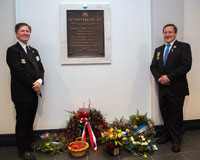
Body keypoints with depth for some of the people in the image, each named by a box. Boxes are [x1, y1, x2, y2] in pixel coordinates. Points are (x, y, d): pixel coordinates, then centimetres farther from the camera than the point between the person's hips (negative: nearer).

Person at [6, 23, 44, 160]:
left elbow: (40, 69, 11)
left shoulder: (34, 51, 17)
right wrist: (33, 86, -13)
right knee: (22, 122, 5)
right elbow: (18, 72, -16)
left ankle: (29, 146, 31)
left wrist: (39, 81, -9)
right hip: (22, 94, -7)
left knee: (30, 121, 16)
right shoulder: (13, 50, -7)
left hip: (34, 93, 7)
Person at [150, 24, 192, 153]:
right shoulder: (158, 50, 15)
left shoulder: (184, 47, -3)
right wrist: (159, 78, -10)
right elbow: (153, 66, 9)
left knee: (177, 115, 6)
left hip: (177, 88, -5)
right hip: (162, 88, 5)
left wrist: (169, 77, -18)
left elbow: (186, 65, -14)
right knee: (165, 113, 13)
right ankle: (167, 135, 31)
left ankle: (176, 140, 21)